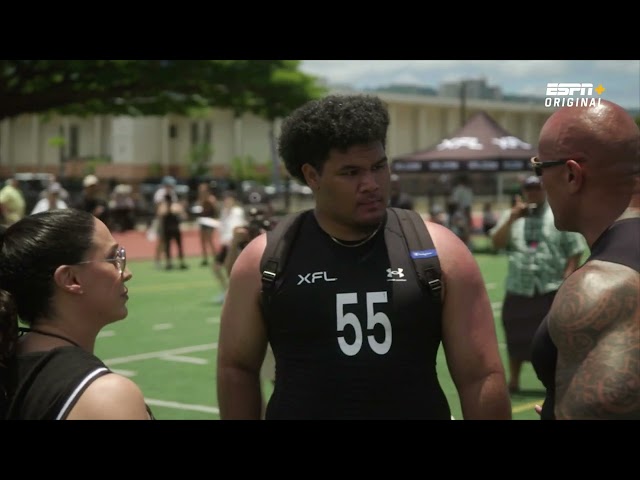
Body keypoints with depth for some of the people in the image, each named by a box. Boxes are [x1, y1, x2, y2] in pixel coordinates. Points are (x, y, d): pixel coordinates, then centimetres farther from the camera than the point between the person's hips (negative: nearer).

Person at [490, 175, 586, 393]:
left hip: (552, 290, -3)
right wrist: (512, 219, -14)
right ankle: (513, 381, 24)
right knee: (516, 337, 11)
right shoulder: (511, 216, 8)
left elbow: (575, 252, -1)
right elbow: (496, 244, -4)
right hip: (518, 290, 3)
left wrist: (566, 280, -11)